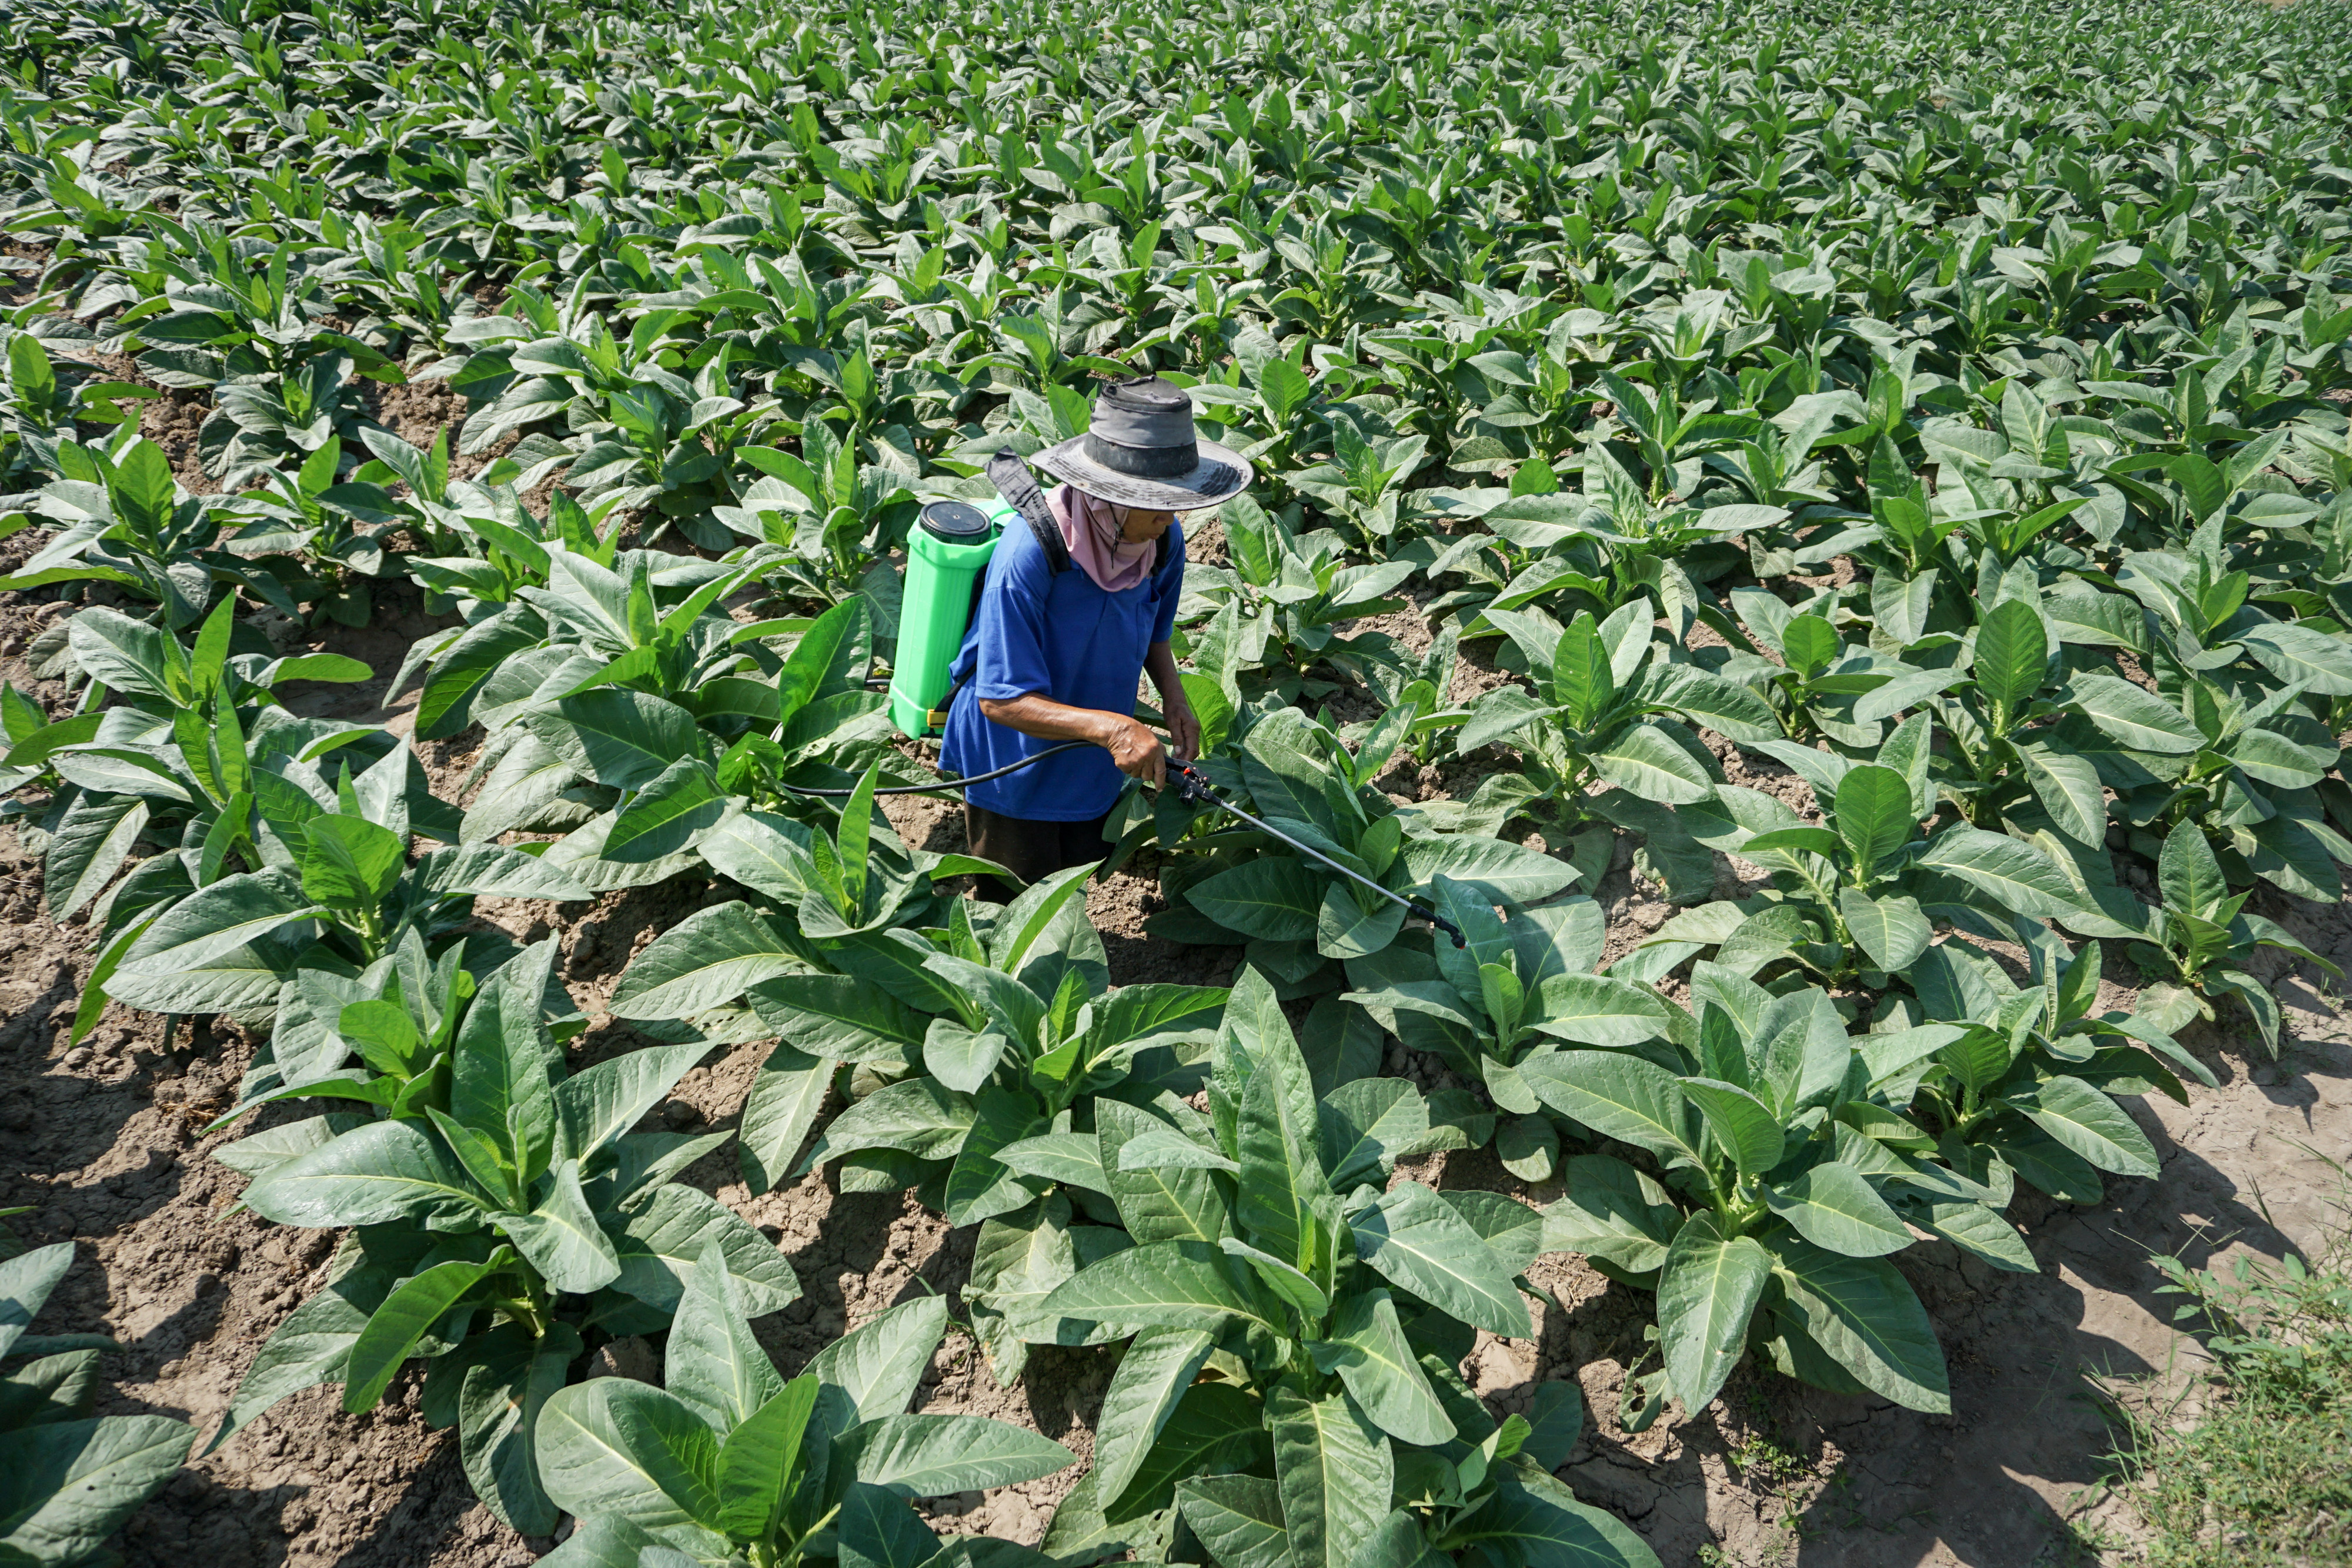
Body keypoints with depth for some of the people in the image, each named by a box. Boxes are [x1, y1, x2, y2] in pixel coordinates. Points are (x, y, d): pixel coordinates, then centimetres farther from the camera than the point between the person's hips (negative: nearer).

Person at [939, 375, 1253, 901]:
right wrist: (1110, 727, -43)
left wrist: (1173, 697, -12)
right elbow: (1001, 699, -31)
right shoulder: (1029, 555, -33)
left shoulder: (1163, 538, -13)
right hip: (1014, 773, -5)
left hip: (1093, 771, 6)